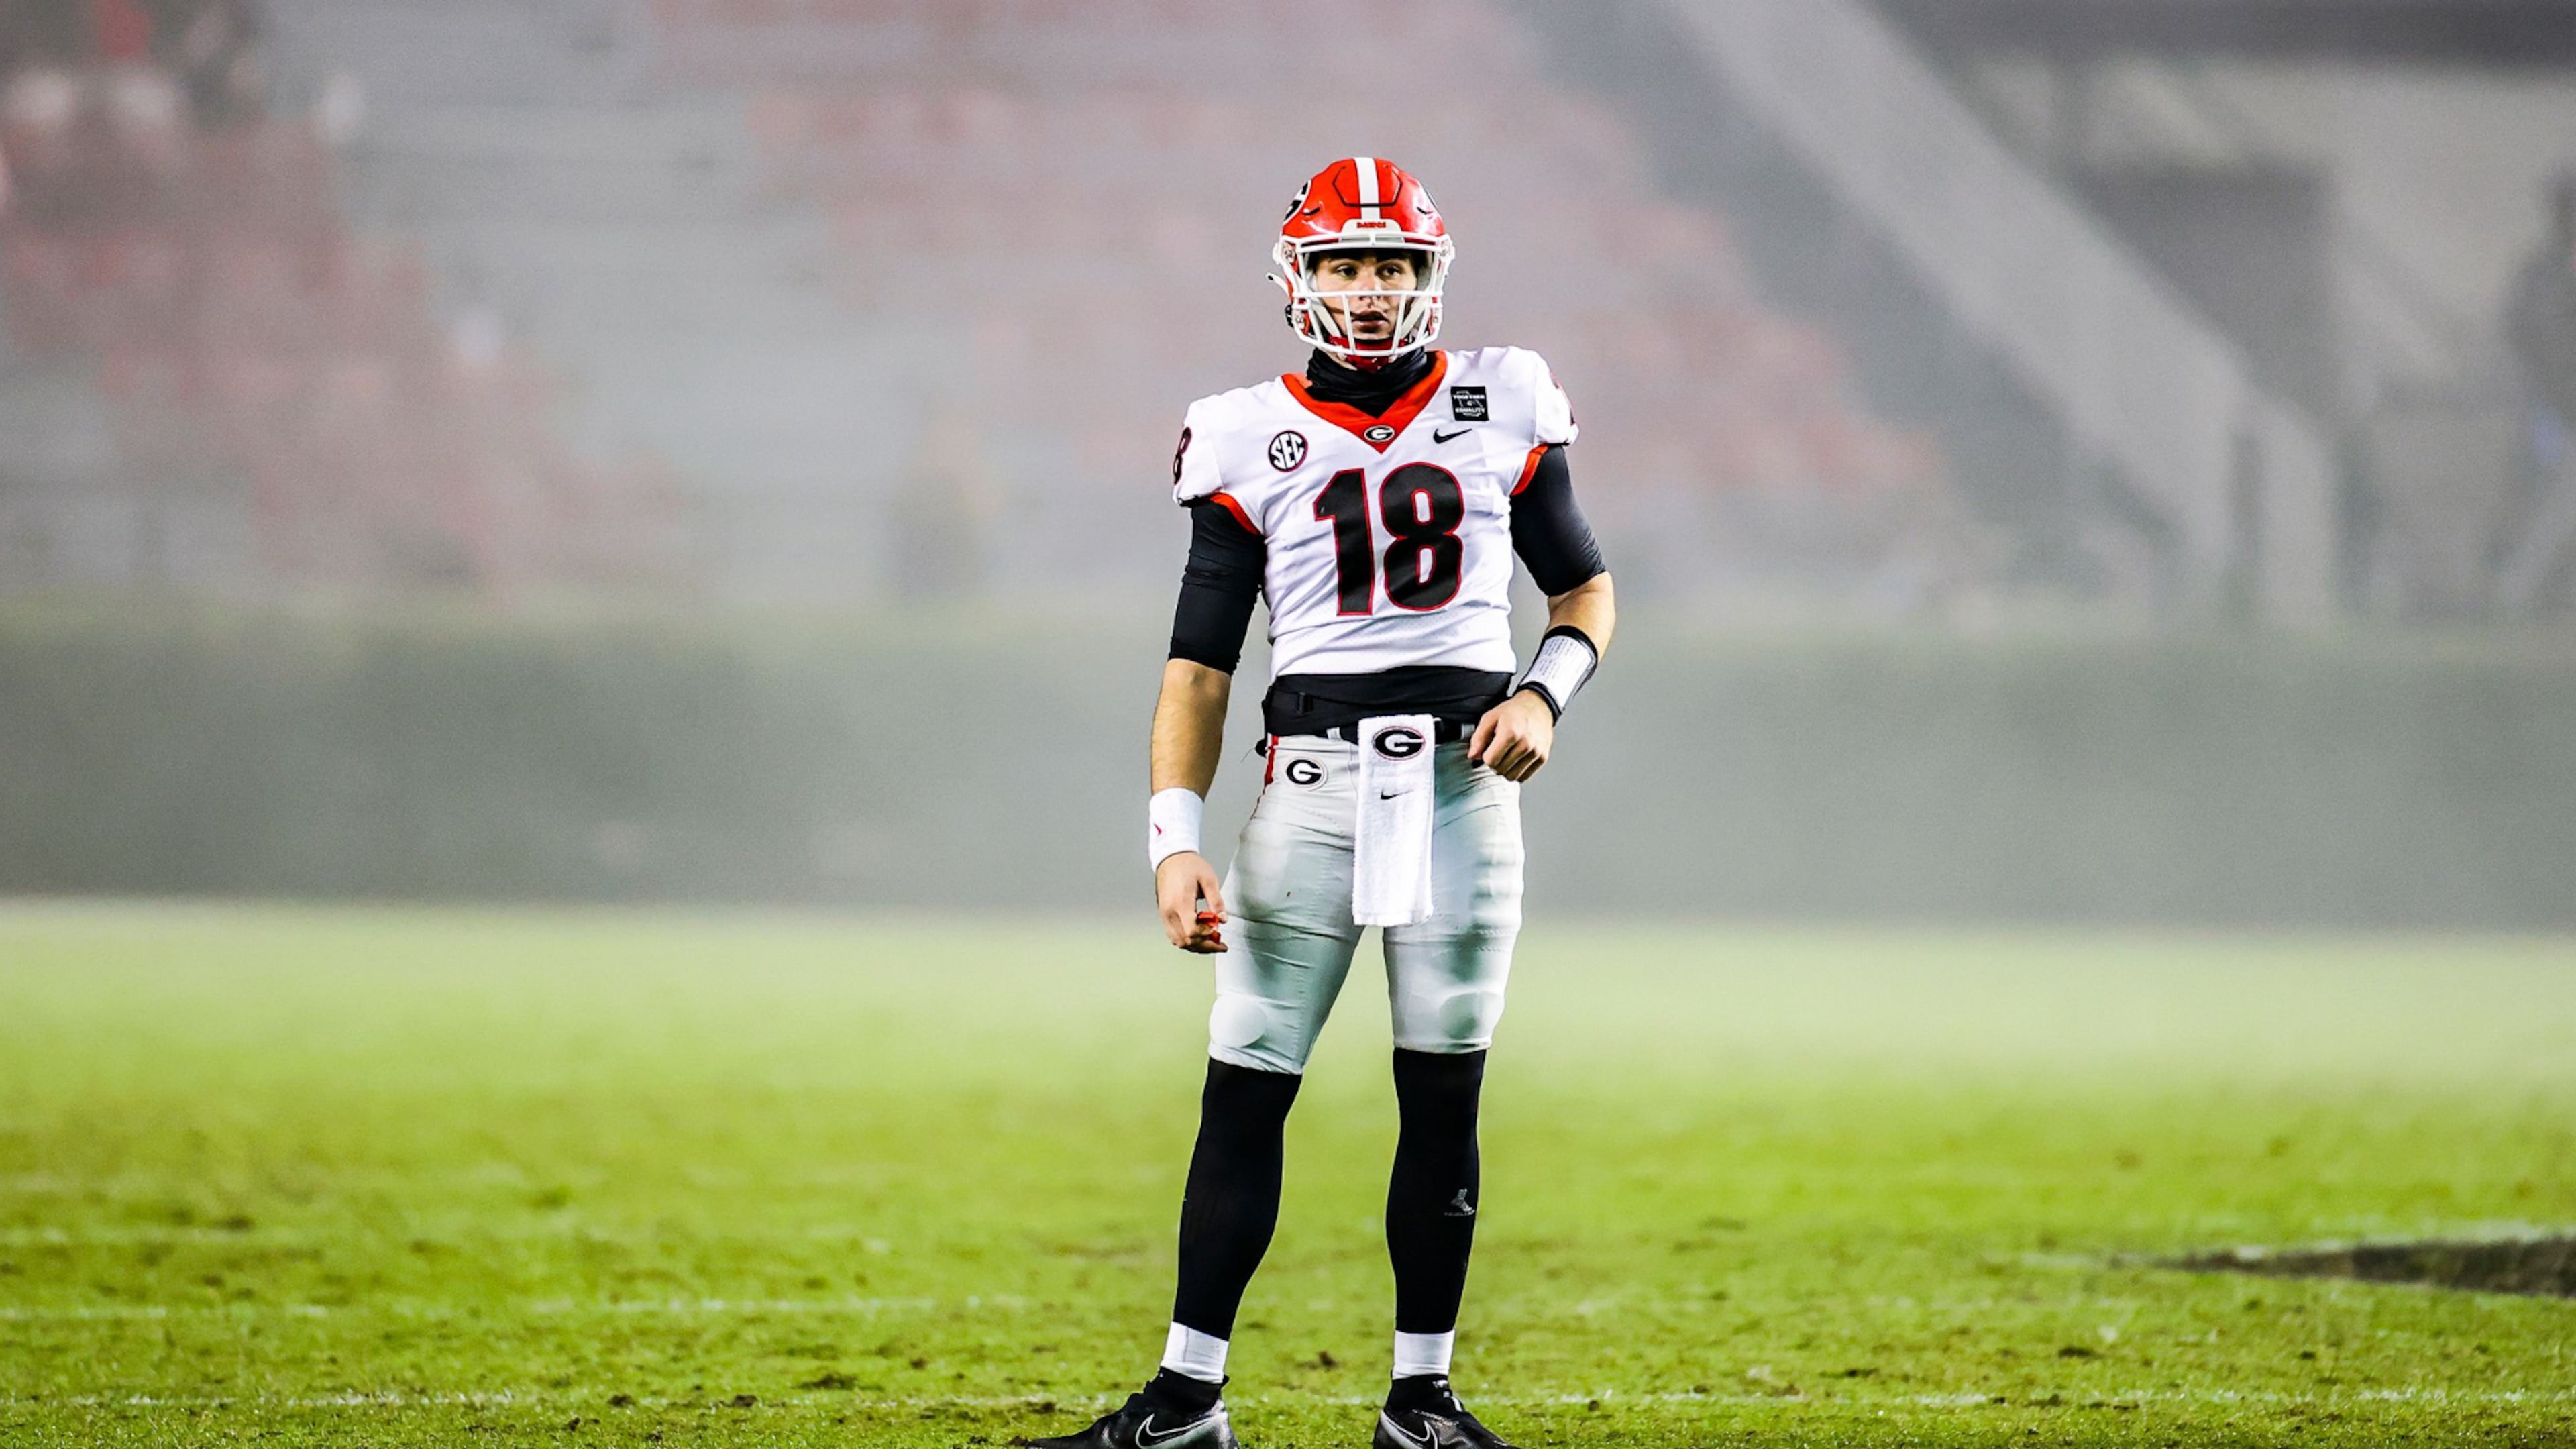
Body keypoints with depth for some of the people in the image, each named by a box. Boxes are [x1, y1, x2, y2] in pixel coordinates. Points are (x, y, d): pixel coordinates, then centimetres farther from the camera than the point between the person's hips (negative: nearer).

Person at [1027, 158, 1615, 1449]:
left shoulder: (1500, 413, 6)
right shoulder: (1251, 445, 3)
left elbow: (1585, 587, 17)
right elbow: (1198, 666, 3)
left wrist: (1545, 693, -3)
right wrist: (1175, 840, -6)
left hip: (1461, 783, 1)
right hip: (1311, 783, -1)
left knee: (1442, 1099, 3)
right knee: (1243, 1097, -2)